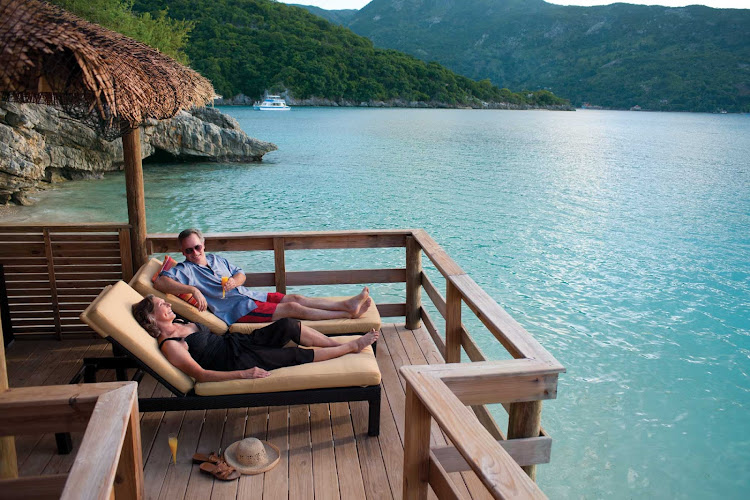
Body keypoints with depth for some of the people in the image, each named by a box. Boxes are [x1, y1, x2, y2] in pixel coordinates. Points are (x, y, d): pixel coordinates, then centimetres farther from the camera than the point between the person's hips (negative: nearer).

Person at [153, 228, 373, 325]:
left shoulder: (216, 259, 18)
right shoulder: (184, 270, -4)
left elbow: (241, 273, 22)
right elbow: (160, 281, -22)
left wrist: (235, 280, -4)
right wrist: (193, 289, -33)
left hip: (248, 295, 8)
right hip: (236, 310, -8)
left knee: (295, 298, -8)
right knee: (292, 308, -17)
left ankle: (347, 304, -11)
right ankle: (348, 313, -18)